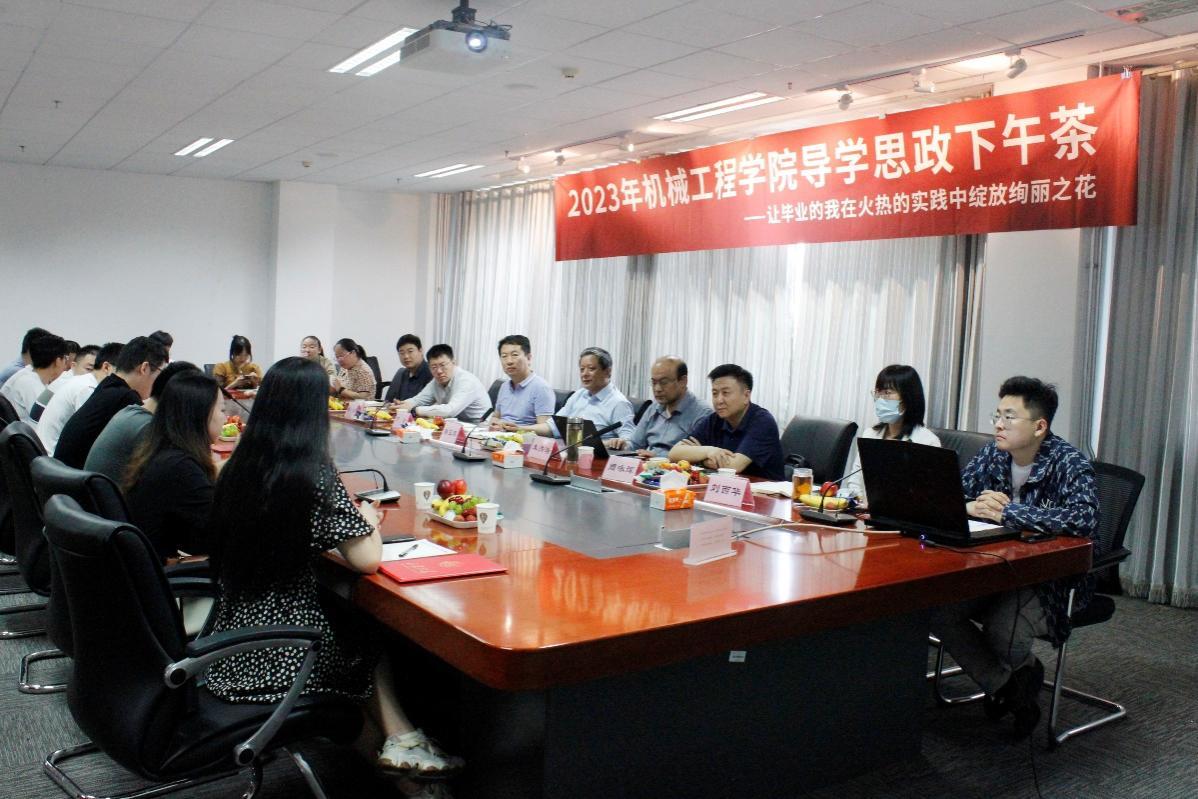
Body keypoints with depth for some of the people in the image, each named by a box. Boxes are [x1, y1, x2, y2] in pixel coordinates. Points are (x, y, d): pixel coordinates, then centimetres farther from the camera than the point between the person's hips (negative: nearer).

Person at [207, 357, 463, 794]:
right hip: (281, 655, -6)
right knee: (371, 641, 22)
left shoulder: (237, 467, 0)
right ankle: (402, 741, 30)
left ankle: (399, 742, 24)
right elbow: (367, 560, -18)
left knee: (354, 630, 24)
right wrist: (369, 521, 2)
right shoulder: (313, 474, -19)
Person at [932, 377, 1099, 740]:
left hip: (1053, 577, -5)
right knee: (936, 606, -20)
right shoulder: (993, 453, 4)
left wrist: (1006, 512, -27)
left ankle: (1021, 671, 10)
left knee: (1002, 634, -31)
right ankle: (1007, 685, 2)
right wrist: (973, 506, -18)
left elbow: (1085, 518, -31)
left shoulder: (1070, 464, -14)